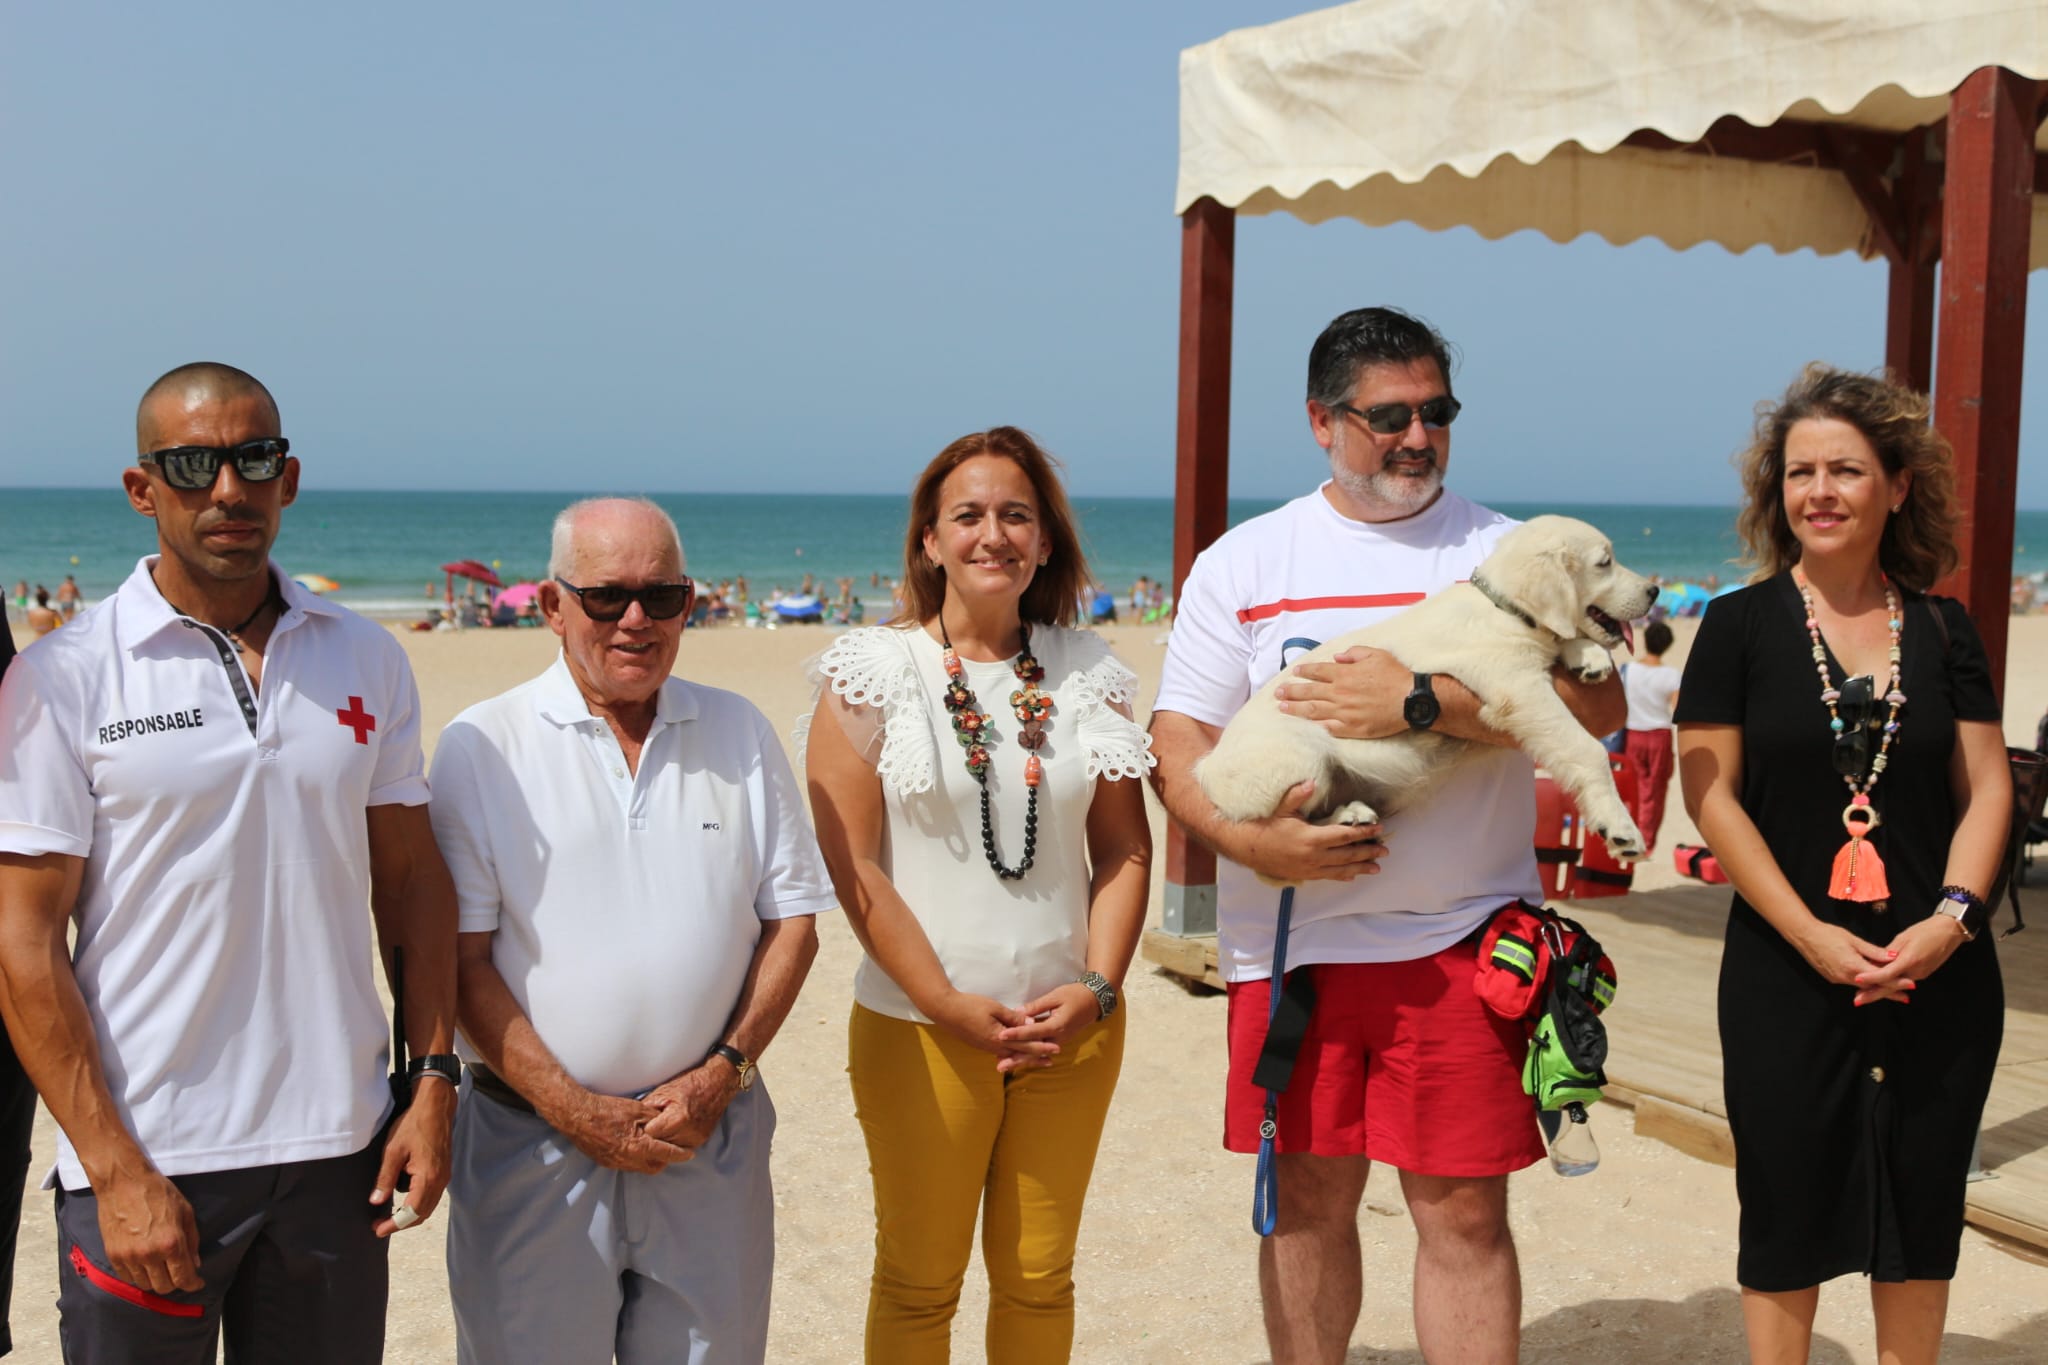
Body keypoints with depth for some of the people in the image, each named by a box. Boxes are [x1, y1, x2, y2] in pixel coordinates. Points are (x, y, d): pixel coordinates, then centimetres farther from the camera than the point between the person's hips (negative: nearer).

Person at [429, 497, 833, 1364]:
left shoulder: (741, 734, 7)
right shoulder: (482, 747, -3)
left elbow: (792, 919, 7)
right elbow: (461, 957, -6)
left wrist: (726, 1072, -6)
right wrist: (573, 1110, -12)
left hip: (712, 1136, 3)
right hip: (535, 1140, -2)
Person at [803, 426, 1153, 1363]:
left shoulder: (1085, 674, 6)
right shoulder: (874, 672, -4)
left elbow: (1127, 852, 7)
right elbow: (850, 864, -9)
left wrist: (1097, 988, -6)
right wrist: (948, 1005, -13)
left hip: (1071, 1027, 3)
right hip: (919, 1029, -2)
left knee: (1039, 1277, 13)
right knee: (920, 1280, 9)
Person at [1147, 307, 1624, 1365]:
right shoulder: (1241, 563, 7)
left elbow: (1598, 702, -10)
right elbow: (1179, 738, 2)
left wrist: (1421, 701, -20)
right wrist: (1249, 840, -17)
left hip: (1462, 942, -1)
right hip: (1289, 940, 2)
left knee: (1464, 1212, 2)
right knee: (1307, 1200, 13)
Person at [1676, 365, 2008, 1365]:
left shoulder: (1943, 629, 6)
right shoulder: (1741, 625, -3)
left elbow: (1986, 786, 5)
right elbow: (1709, 792, -7)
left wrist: (1954, 914, -11)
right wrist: (1810, 934, -14)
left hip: (1938, 973, 3)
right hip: (1786, 973, -2)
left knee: (1921, 1209, 12)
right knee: (1788, 1213, 6)